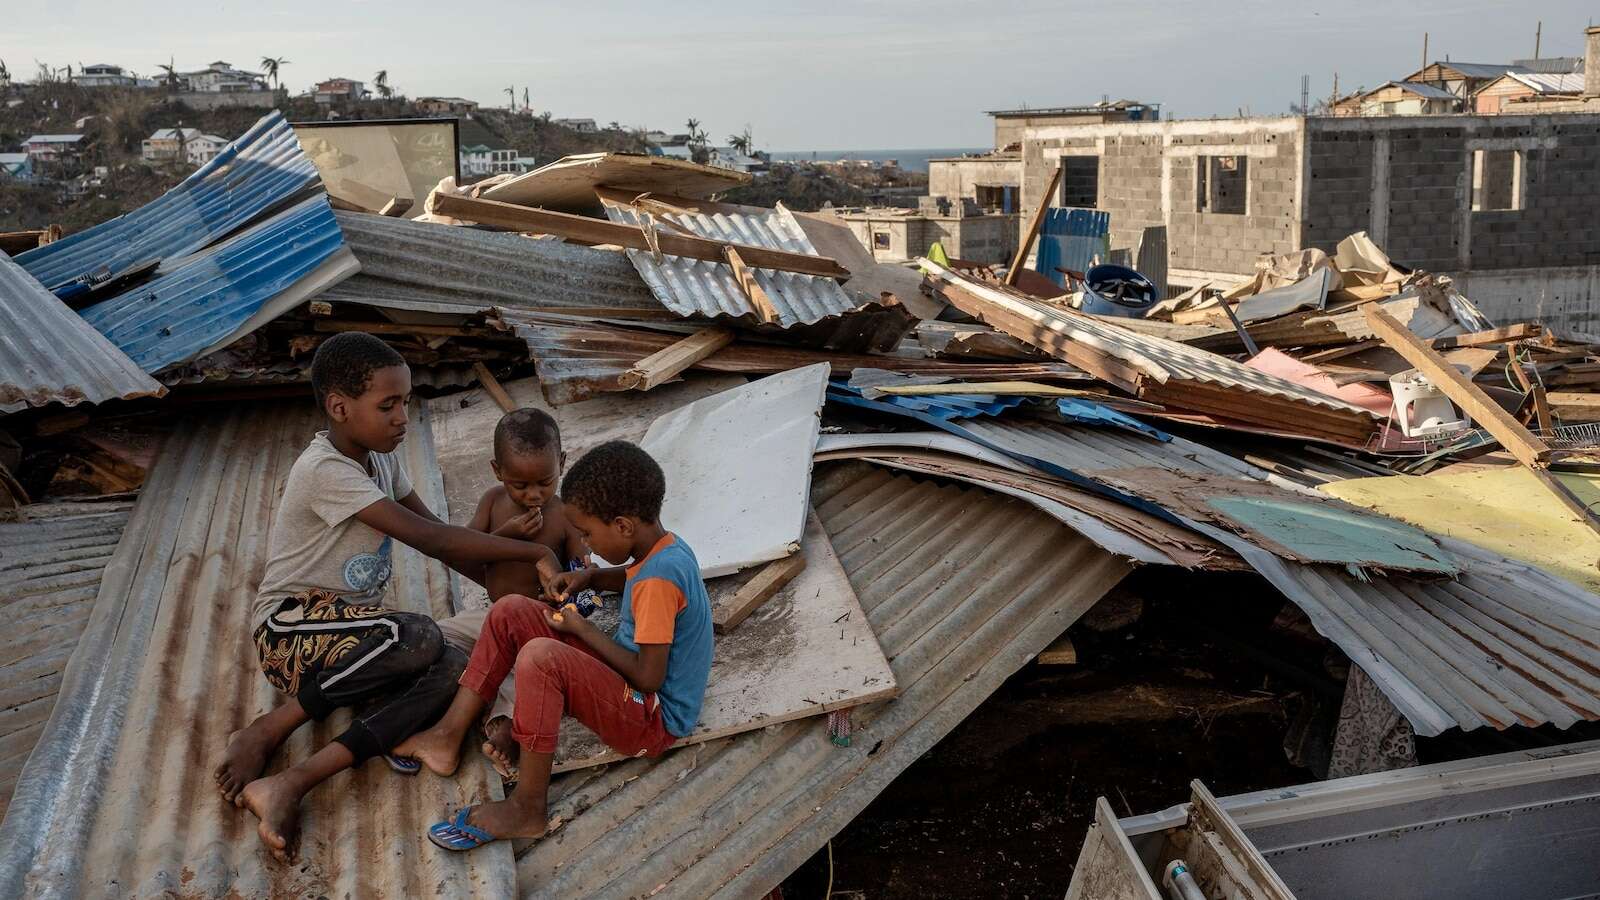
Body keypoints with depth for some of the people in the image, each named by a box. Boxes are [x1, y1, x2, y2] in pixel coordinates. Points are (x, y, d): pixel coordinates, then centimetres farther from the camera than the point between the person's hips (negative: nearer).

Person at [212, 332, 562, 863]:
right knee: (420, 637, -35)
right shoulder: (325, 471, -20)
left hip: (347, 630, 8)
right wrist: (535, 553, -20)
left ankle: (290, 784, -28)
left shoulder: (379, 454, 8)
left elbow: (438, 535, 10)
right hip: (291, 625, -8)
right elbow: (431, 539, -24)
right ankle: (266, 732, -16)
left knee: (454, 670, -22)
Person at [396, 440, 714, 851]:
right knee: (510, 612, 3)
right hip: (624, 680, 10)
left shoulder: (660, 579, -27)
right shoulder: (662, 545, 0)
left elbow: (648, 678, -26)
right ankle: (448, 738, 3)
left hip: (651, 721, -10)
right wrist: (588, 577, 6)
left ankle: (528, 808, -21)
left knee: (541, 657, -34)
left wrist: (583, 630, -14)